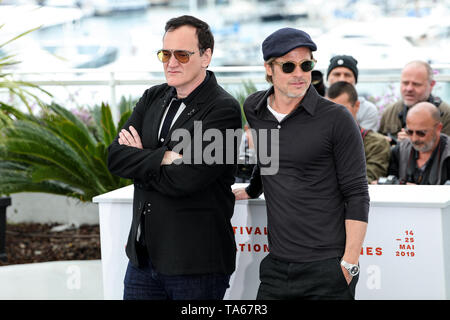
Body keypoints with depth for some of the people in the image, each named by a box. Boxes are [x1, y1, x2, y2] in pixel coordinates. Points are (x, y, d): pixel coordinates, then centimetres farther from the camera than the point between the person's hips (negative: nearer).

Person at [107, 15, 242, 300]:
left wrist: (138, 160, -6)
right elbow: (115, 157, -1)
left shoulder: (224, 110, -12)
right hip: (143, 255, 6)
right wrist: (163, 158, -17)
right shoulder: (153, 98, 10)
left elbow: (183, 179, -22)